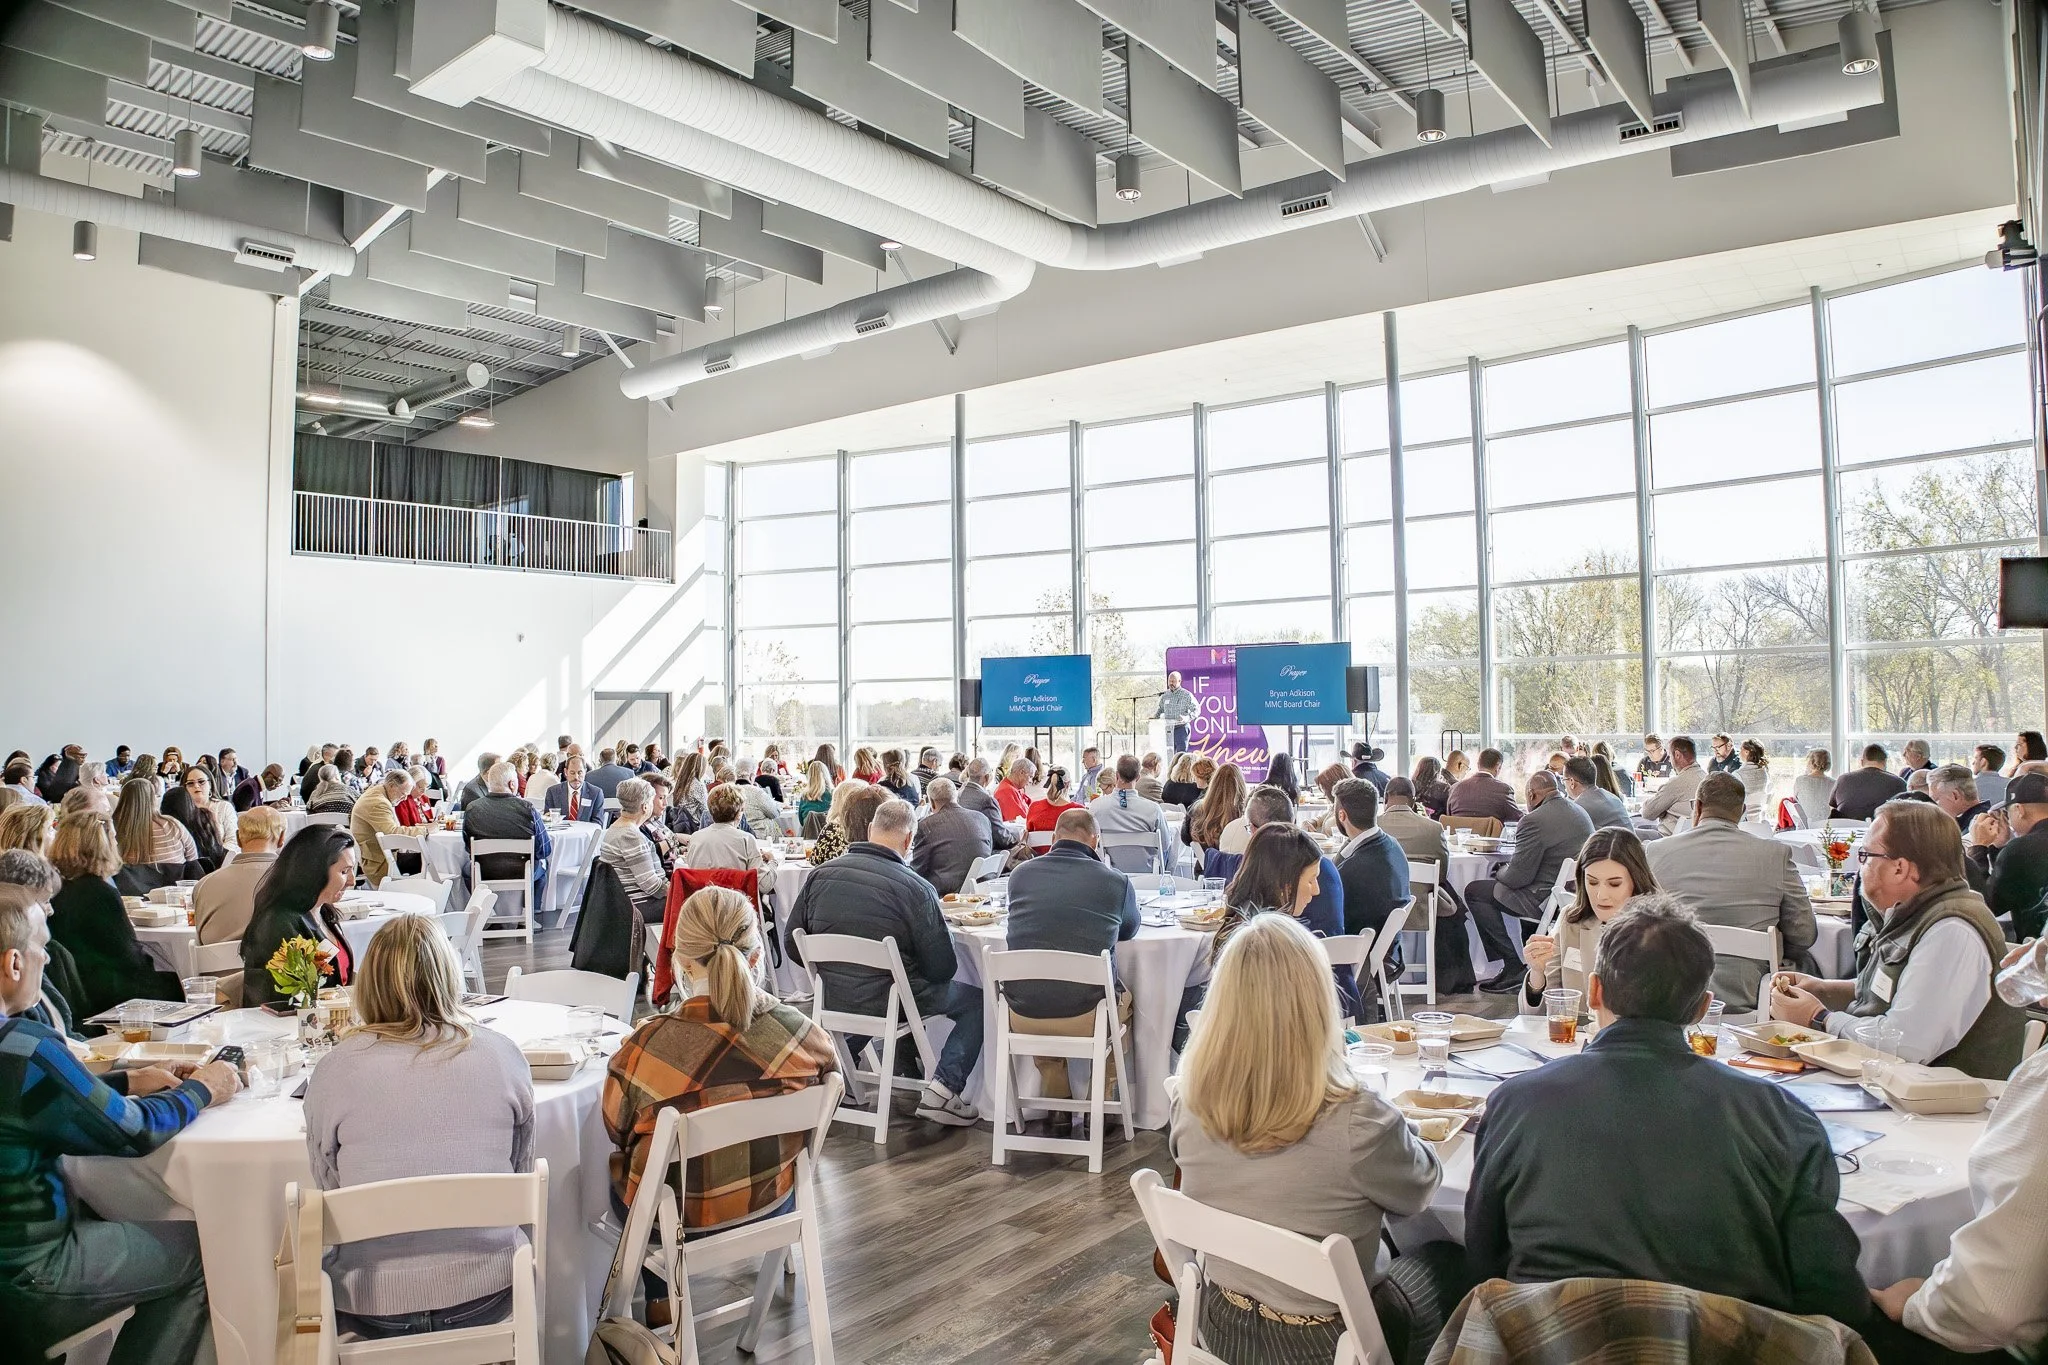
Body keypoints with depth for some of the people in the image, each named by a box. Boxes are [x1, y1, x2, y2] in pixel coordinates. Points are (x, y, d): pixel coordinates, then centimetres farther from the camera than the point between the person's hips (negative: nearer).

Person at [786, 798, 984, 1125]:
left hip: (831, 1000, 6)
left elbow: (794, 946, 4)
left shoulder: (820, 874, -4)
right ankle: (943, 1088, -1)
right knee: (977, 1000, 12)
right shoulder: (915, 888, -17)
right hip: (885, 1004, -6)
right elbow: (942, 966, -13)